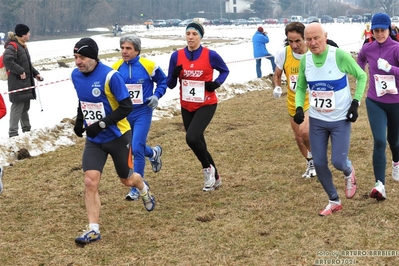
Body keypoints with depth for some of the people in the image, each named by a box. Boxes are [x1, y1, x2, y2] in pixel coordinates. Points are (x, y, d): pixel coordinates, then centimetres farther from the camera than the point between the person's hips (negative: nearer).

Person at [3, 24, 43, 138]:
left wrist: (35, 73, 15)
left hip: (26, 83, 9)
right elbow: (7, 61, -29)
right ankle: (13, 133, -9)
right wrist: (20, 71, -25)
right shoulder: (12, 46, -15)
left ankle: (27, 129, 29)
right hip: (17, 83, -9)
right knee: (17, 107, -11)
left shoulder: (23, 46, 16)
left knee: (25, 107, 18)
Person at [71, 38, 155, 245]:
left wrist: (101, 124, -26)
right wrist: (79, 119, 5)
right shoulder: (76, 75, -1)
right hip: (93, 140, 4)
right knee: (90, 181, -12)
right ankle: (93, 229, -5)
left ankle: (143, 189, 51)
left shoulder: (110, 76, -22)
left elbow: (126, 107, -20)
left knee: (126, 179, 14)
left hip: (117, 136, -4)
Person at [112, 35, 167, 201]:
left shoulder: (148, 66, -11)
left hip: (142, 113, -4)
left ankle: (137, 188, 0)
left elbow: (163, 81, 5)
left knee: (137, 148, -12)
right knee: (132, 148, 17)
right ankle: (153, 153, 52)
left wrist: (156, 96, -10)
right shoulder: (116, 68, -3)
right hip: (123, 113, 4)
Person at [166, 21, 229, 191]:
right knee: (197, 142, 11)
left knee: (192, 138, -23)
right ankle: (215, 178, 32)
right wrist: (174, 75, -21)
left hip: (206, 105, -4)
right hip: (186, 107, 4)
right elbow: (170, 84, 1)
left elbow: (225, 70, 8)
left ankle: (208, 168, 5)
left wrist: (216, 83, -12)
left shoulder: (210, 55, -10)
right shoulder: (177, 56, -4)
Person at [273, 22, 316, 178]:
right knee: (299, 137, 16)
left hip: (311, 101, -4)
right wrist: (277, 87, -16)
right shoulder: (283, 53, -13)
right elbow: (277, 75, 3)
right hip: (293, 103, 4)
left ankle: (313, 157, 4)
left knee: (304, 131, -27)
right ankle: (311, 164, 43)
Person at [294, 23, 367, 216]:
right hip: (316, 120, 4)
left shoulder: (340, 56, -18)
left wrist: (355, 102, -10)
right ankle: (334, 201, 24)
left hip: (341, 119, -4)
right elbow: (300, 87, 10)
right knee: (319, 163, 4)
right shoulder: (305, 60, -6)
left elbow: (362, 76, -4)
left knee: (338, 162, -7)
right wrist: (299, 107, -6)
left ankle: (349, 173, 32)